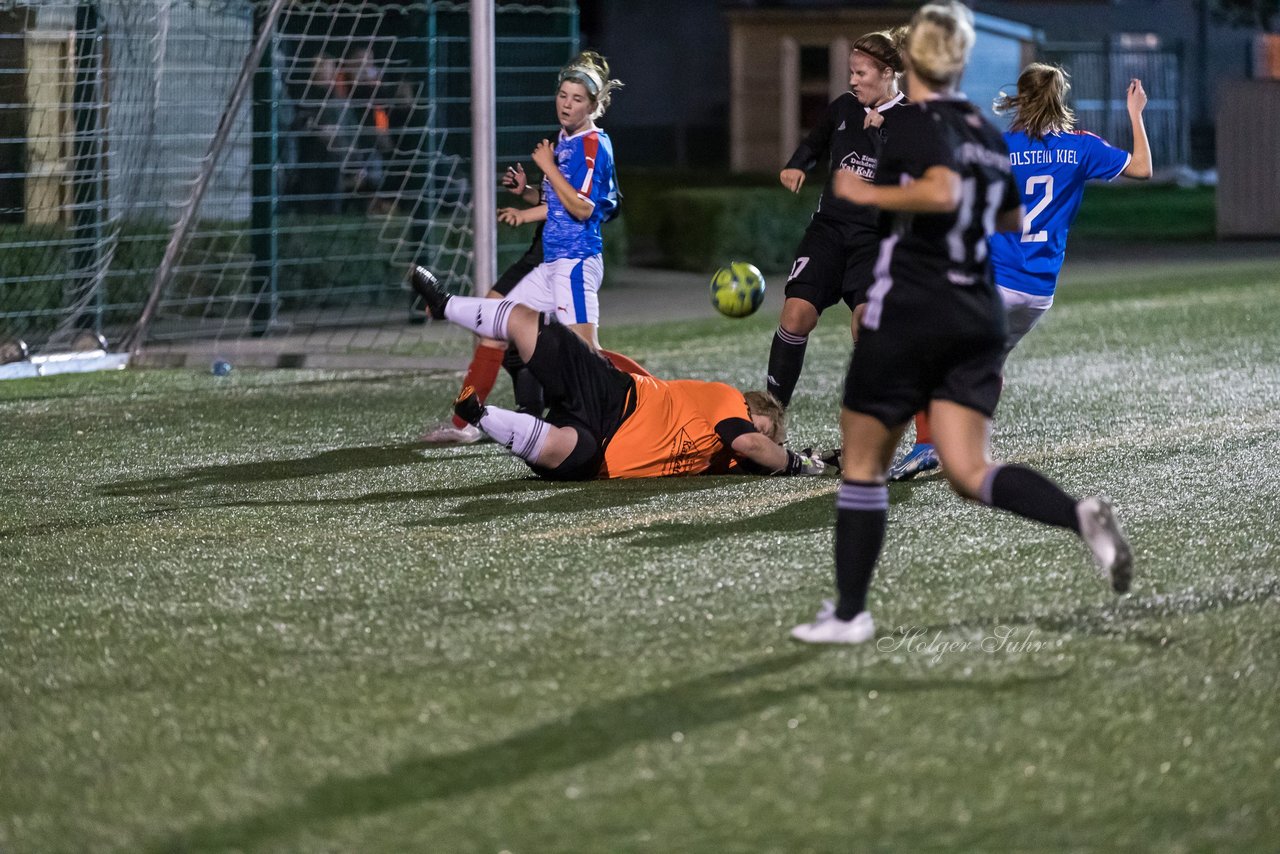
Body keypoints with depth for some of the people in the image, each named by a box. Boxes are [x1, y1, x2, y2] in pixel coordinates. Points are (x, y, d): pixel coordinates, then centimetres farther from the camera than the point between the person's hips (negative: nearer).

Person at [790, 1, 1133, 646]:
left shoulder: (919, 122, -9)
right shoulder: (986, 132, 12)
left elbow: (942, 192, -28)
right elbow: (1013, 223, 25)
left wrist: (866, 194, -16)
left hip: (908, 314, -6)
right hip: (979, 318, 6)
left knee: (862, 465, 9)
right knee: (970, 473, 0)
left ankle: (850, 613, 13)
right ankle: (1082, 515, -25)